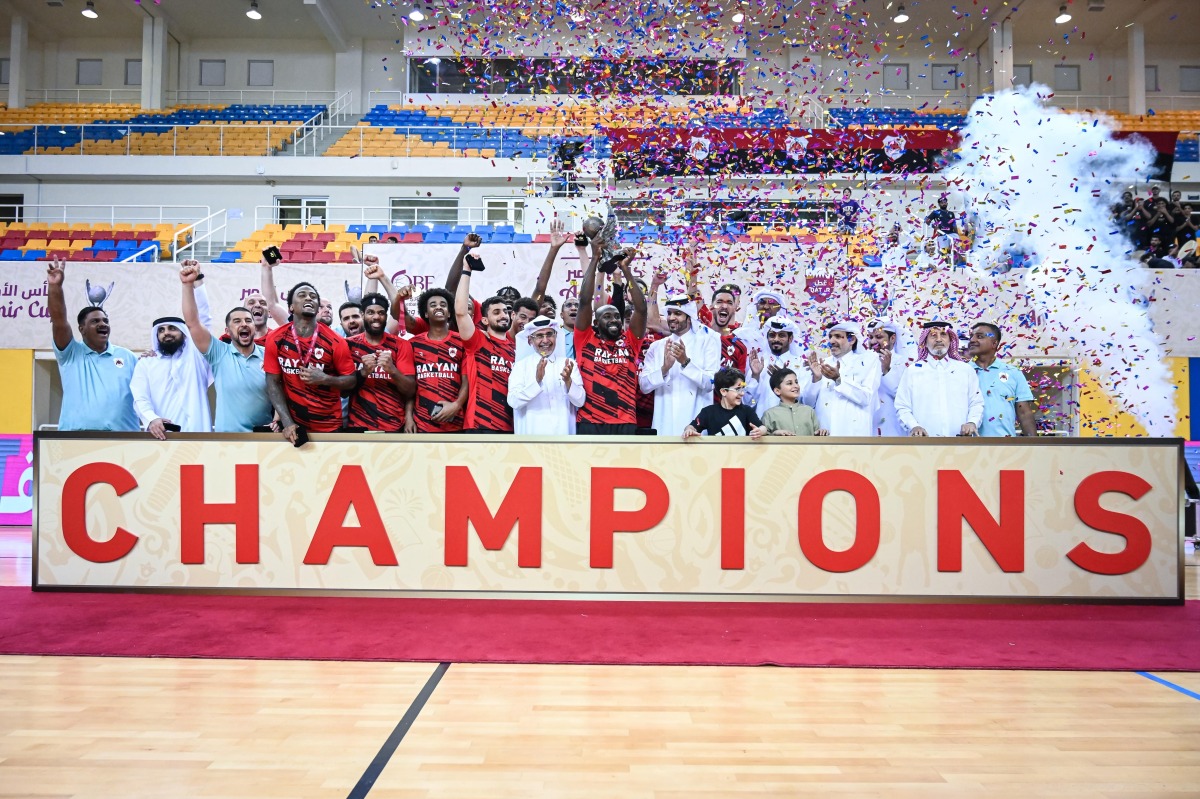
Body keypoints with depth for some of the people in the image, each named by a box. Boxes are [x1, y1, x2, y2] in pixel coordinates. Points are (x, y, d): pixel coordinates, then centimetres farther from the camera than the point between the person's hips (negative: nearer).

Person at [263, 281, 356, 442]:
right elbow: (273, 383, -3)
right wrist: (287, 423, -12)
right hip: (292, 425, 1)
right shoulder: (276, 339, -5)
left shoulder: (335, 342, -10)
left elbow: (352, 381, -5)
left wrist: (325, 379, -23)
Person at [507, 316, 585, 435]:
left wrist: (568, 381, -18)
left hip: (562, 432, 2)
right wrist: (537, 380, -22)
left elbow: (580, 402, 0)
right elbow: (513, 402, -10)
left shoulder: (569, 364, 7)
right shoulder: (520, 366, 2)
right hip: (531, 433, -2)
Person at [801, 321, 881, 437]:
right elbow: (808, 403, 5)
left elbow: (866, 398, -9)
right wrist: (816, 378, -9)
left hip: (854, 432, -3)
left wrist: (838, 379, -17)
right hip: (823, 433, 3)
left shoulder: (869, 359, 4)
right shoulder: (823, 364, 11)